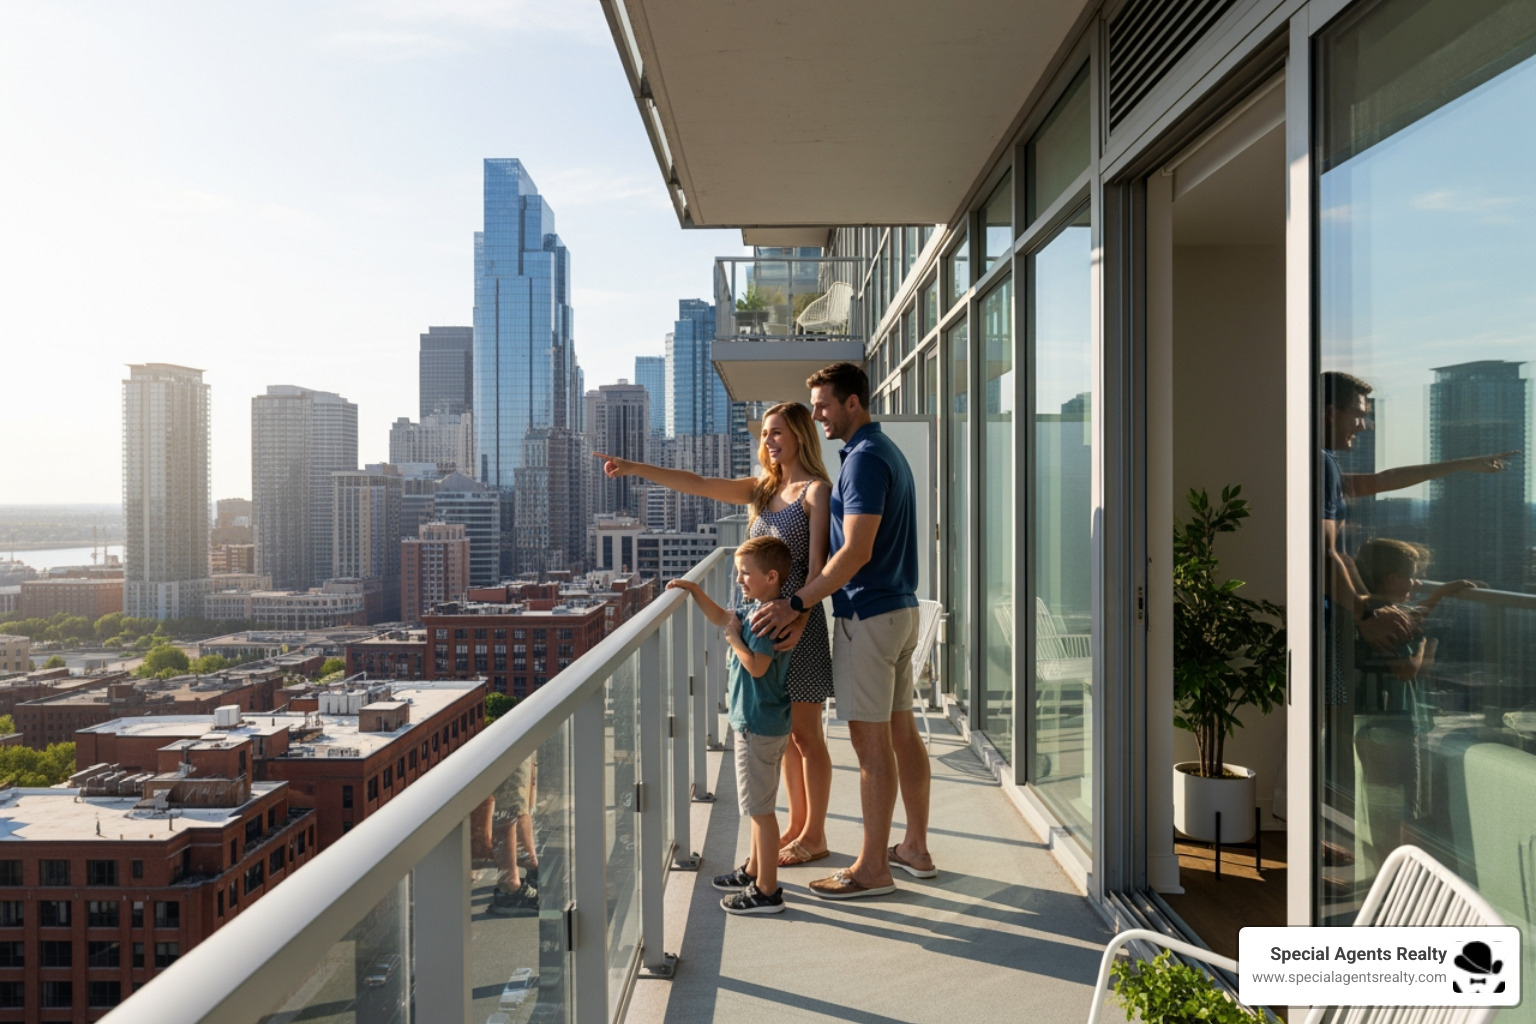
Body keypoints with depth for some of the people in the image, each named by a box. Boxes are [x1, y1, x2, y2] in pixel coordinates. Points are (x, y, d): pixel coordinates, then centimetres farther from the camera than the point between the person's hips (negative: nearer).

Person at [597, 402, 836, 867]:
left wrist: (798, 620, -27)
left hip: (799, 620, -7)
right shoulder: (762, 489, 13)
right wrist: (634, 468, -3)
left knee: (805, 733, 3)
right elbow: (698, 484, 6)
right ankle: (796, 824, 26)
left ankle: (814, 835, 15)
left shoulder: (817, 491, -8)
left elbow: (817, 565, -16)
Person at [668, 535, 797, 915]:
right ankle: (754, 870, 35)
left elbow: (756, 666, -29)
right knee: (758, 805, 21)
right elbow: (722, 617, 25)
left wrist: (733, 637, -16)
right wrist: (695, 590, 17)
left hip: (759, 726, -11)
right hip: (759, 722, 11)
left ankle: (767, 891, 7)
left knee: (760, 808, -2)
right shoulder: (754, 608, 9)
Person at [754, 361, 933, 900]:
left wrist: (795, 603, -22)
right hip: (900, 609, 10)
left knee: (871, 739, -3)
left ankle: (872, 868, 6)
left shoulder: (865, 459, -16)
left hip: (867, 616, -10)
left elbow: (857, 550, -24)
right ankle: (915, 847, 25)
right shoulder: (889, 452, 15)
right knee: (901, 731, 15)